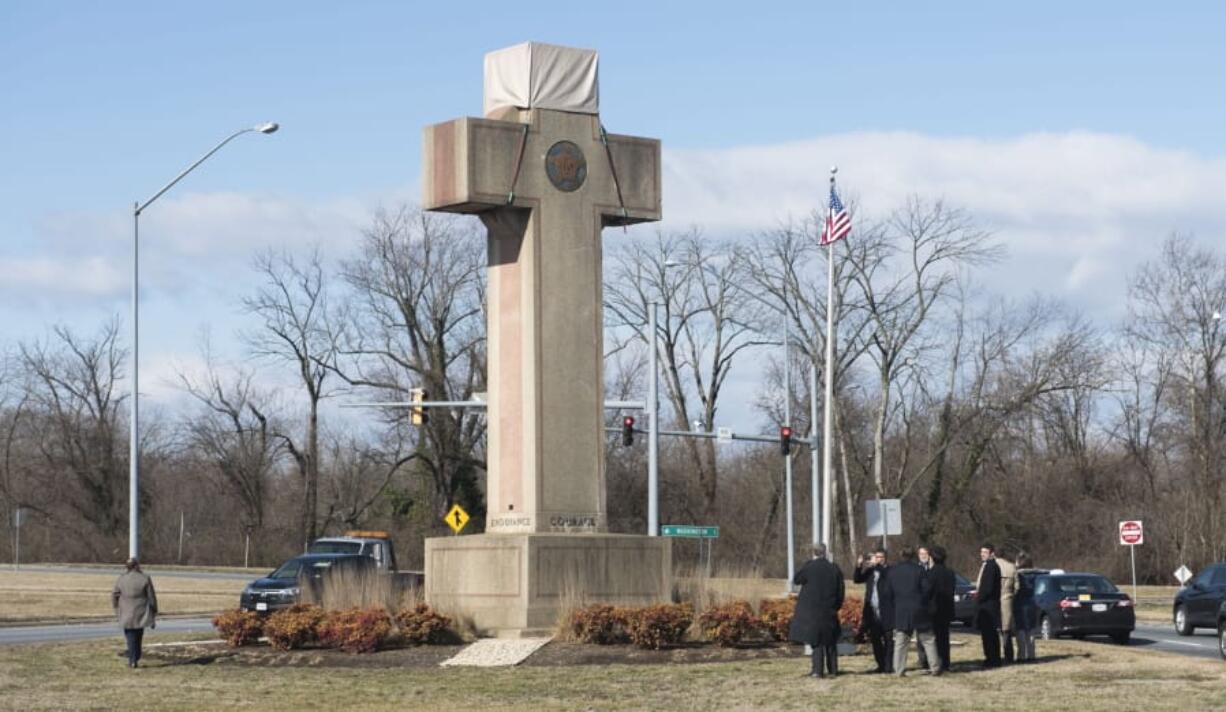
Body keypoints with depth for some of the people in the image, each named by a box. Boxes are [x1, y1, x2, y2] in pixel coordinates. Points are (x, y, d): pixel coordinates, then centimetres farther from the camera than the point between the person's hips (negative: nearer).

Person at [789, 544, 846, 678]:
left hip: (812, 610, -3)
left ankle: (818, 670, -4)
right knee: (830, 640, 15)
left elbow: (796, 580, 1)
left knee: (816, 641, 1)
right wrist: (836, 607, 15)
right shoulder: (834, 568, 0)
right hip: (829, 611, 3)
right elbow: (840, 591, 4)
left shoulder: (809, 567, -11)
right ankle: (832, 669, 17)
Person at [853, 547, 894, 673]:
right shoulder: (870, 571, 13)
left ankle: (888, 665, -4)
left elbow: (888, 576, -19)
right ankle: (881, 665, 14)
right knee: (875, 641, 7)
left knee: (888, 640, -4)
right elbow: (857, 579, 5)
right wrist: (859, 566, -11)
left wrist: (876, 565, -28)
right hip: (872, 613, 5)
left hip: (886, 613, -5)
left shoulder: (889, 570, 2)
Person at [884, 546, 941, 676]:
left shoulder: (892, 571, 3)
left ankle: (899, 670, -1)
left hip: (900, 611, 2)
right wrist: (924, 602, 9)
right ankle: (935, 667, 8)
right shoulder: (919, 569, -7)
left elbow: (888, 592, 6)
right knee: (928, 641, 7)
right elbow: (928, 589, -8)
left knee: (900, 642, 5)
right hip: (919, 611, -2)